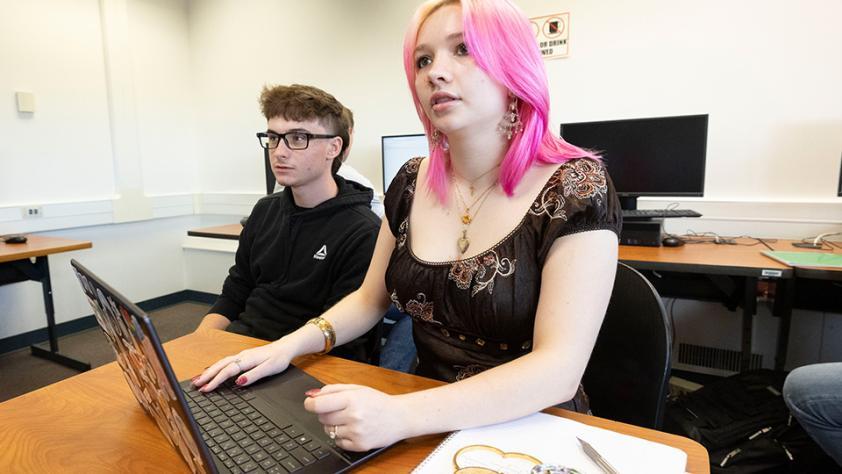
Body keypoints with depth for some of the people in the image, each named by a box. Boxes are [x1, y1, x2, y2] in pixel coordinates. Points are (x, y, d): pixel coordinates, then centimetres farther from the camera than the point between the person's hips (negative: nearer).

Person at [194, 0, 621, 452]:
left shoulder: (574, 187, -17)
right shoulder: (412, 182, -1)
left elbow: (559, 368, -23)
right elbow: (371, 298, 8)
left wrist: (401, 416, -32)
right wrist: (290, 344, -7)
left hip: (533, 432, -4)